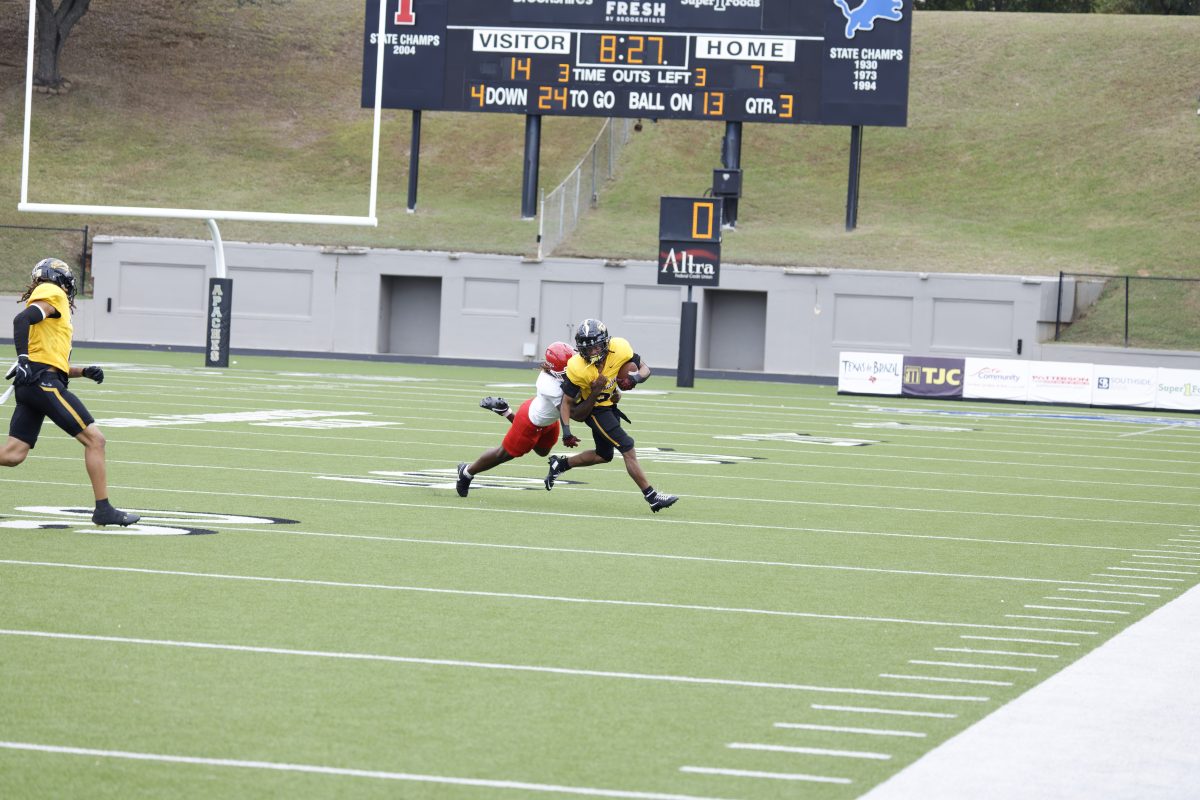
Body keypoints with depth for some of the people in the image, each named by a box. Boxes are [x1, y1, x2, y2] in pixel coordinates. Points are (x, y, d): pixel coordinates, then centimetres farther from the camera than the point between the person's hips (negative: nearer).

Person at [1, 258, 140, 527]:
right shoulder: (53, 295, 1)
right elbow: (22, 320, -18)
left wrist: (84, 372, 16)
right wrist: (23, 359, -26)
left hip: (29, 384, 9)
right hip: (44, 381, -9)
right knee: (94, 439, -5)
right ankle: (103, 509, -4)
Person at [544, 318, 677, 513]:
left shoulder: (619, 349, -23)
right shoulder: (578, 368, -31)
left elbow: (645, 369, -10)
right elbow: (567, 402, -20)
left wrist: (635, 378, -32)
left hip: (609, 403, 6)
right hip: (593, 409, -6)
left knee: (603, 455, 21)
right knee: (628, 449, -13)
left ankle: (560, 464, 36)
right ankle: (652, 497, -9)